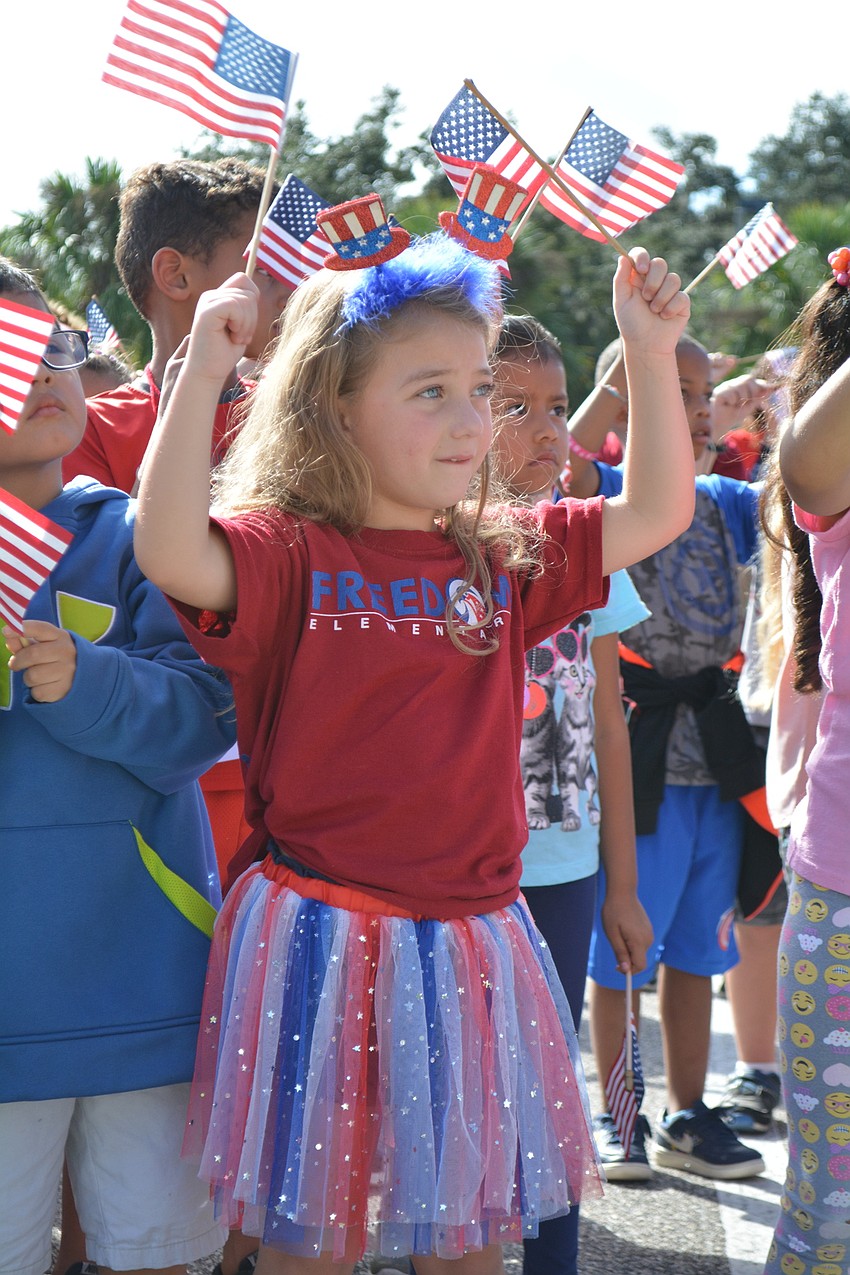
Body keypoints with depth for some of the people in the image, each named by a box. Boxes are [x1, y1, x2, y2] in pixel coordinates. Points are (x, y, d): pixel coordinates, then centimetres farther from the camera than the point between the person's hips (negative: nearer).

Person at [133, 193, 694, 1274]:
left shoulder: (502, 557, 8)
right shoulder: (287, 551, -9)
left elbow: (656, 512, 11)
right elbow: (170, 552, -28)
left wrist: (649, 349, 4)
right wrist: (205, 365, -28)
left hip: (470, 937, 5)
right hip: (323, 934, -5)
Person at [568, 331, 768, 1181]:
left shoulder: (722, 502, 10)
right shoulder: (610, 494, -7)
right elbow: (564, 458, -28)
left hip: (713, 749, 6)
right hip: (637, 746, -5)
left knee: (695, 946, 14)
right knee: (617, 946, 5)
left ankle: (687, 1115, 25)